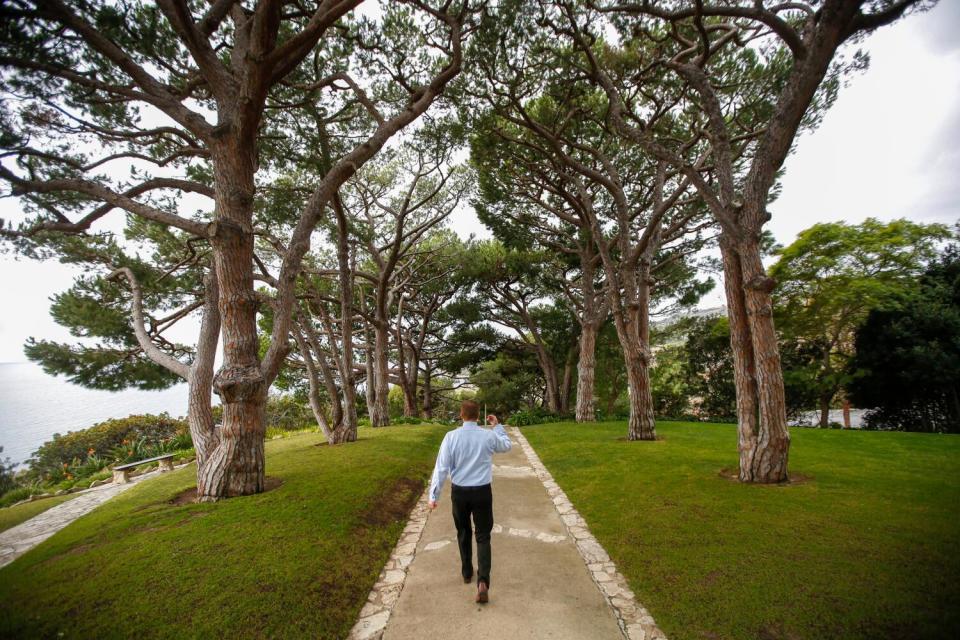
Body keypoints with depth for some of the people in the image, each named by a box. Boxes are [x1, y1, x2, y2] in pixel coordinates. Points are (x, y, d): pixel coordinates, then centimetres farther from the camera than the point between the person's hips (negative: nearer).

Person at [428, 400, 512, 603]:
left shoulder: (451, 436, -11)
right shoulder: (489, 435, -8)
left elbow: (441, 467, -9)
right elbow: (506, 446, 14)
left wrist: (433, 495, -2)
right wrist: (497, 426, 24)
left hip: (459, 492, 1)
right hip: (482, 491, -1)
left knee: (463, 533, 22)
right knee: (483, 536, 9)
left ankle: (467, 572, 37)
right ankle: (483, 581, -6)